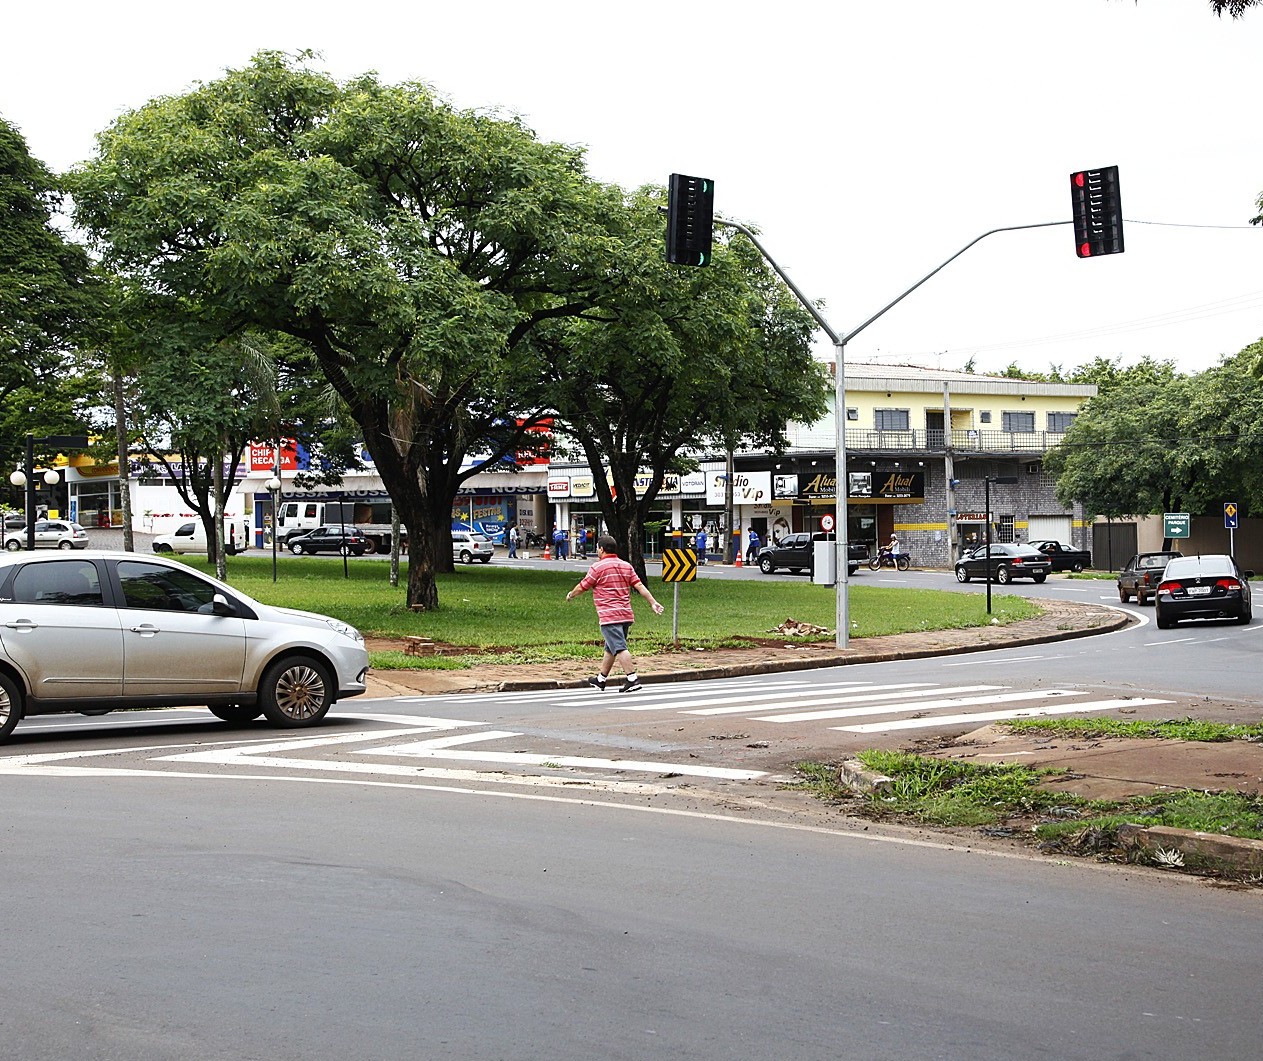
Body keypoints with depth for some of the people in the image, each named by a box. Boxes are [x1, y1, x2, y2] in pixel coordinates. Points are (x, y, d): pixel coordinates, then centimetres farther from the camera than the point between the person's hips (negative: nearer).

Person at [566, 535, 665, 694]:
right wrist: (653, 603, 2)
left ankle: (632, 680, -24)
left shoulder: (598, 567, -6)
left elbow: (582, 587, 4)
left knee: (619, 648, -13)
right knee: (610, 648, 19)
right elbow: (640, 586, 4)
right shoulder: (626, 566, 12)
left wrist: (571, 595, 23)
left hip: (609, 616, -8)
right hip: (626, 615, 8)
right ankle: (600, 680, 29)